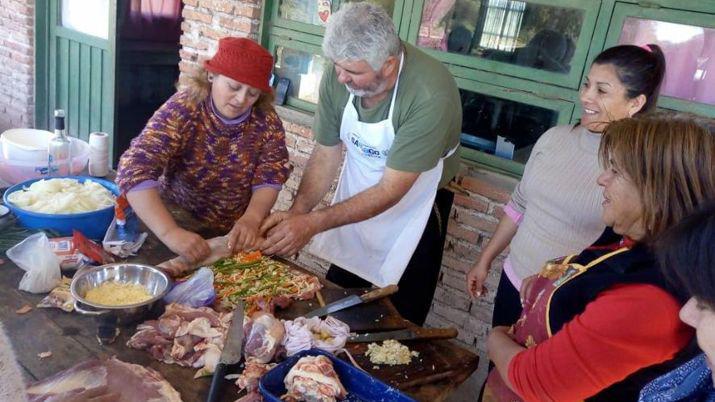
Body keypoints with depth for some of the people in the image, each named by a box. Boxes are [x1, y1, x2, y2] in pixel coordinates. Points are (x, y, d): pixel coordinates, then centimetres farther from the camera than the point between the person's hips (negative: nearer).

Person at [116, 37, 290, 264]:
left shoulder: (267, 120, -7)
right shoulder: (182, 111, -17)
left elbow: (271, 177, -7)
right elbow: (135, 170, -26)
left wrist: (252, 219, -28)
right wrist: (169, 232, -39)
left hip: (240, 235, 2)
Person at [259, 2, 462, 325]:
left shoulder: (432, 94, -33)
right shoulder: (338, 74, -18)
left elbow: (391, 190, -29)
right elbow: (327, 153, -9)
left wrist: (313, 223, -34)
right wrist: (296, 213, -23)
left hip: (412, 206, -4)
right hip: (355, 200, 5)